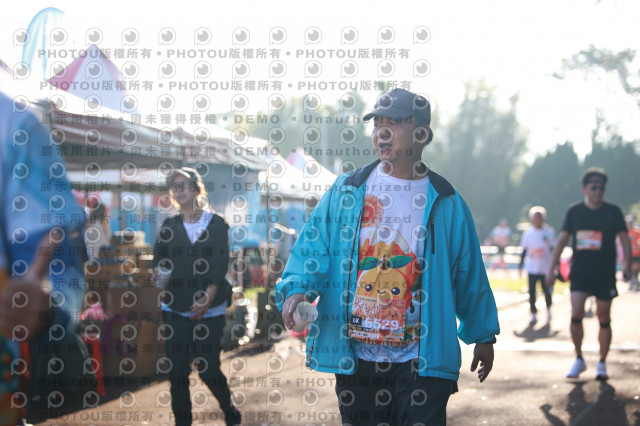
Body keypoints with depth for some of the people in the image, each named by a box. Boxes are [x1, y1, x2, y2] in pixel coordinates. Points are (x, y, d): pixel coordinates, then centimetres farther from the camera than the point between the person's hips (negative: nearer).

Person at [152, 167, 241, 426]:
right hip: (175, 308, 3)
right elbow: (159, 256, 5)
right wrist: (159, 271, -19)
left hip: (209, 310, -3)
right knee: (177, 370, -1)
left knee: (208, 369, -3)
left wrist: (208, 297, -18)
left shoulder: (216, 223, 1)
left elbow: (220, 262, -7)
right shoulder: (169, 225, 10)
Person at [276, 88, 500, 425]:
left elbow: (470, 278, 8)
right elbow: (311, 247, 2)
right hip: (354, 356, 2)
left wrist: (483, 336, 12)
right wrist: (297, 289, -18)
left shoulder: (446, 203, 3)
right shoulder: (345, 191, 5)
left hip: (422, 362, -1)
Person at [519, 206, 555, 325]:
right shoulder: (527, 233, 5)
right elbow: (524, 250, 11)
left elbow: (554, 249, 3)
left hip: (546, 269, -1)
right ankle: (533, 315, 5)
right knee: (532, 292, -2)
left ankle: (548, 310, 29)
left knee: (547, 291, 4)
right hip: (532, 269, 1)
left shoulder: (549, 233, 0)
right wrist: (521, 265, 8)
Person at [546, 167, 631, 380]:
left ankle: (602, 364, 17)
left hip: (605, 275, -1)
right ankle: (579, 359, 8)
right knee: (576, 315, -10)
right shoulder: (574, 211, 3)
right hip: (579, 273, 1)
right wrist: (552, 268, 4)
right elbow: (562, 239, 7)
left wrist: (627, 264, -14)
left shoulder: (613, 211, -1)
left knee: (604, 319, 3)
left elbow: (624, 239, 0)